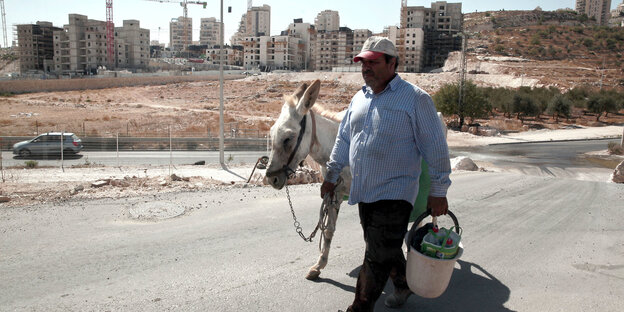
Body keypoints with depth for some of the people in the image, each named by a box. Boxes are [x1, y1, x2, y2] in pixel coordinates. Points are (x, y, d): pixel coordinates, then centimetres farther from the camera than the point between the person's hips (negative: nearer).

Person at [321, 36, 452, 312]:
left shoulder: (415, 99, -9)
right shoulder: (359, 98, 11)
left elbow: (436, 149, -8)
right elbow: (343, 139, 19)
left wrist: (438, 191, -8)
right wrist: (331, 176, 18)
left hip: (394, 193, -7)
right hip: (363, 192, 7)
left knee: (377, 257, -4)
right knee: (386, 249, 21)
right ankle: (404, 284, 45)